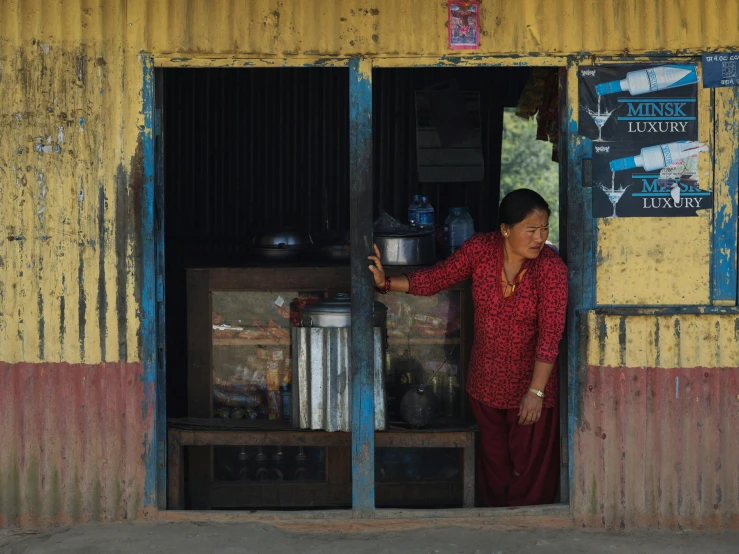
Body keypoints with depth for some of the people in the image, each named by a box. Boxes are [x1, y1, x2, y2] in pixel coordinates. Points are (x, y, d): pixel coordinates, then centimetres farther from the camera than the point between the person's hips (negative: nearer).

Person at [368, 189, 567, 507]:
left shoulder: (551, 268, -21)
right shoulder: (480, 250, -11)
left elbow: (550, 335, -22)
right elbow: (436, 279, 1)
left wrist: (536, 391, -24)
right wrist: (386, 282, -9)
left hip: (530, 381, -4)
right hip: (485, 381, 4)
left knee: (529, 467, 6)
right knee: (494, 462, 17)